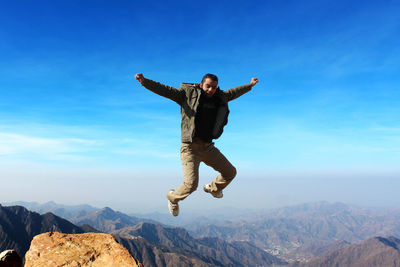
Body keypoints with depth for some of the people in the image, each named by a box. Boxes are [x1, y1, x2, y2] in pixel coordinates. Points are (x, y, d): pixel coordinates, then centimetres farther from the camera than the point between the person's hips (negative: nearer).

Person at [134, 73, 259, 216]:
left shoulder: (220, 98, 9)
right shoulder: (188, 93, -6)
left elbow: (233, 92, 29)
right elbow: (164, 90, -13)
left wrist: (249, 85, 42)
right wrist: (144, 81, -28)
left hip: (208, 147, 6)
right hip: (190, 147, -6)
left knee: (230, 172, 13)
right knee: (191, 184, -17)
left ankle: (213, 188, 44)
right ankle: (173, 197, 17)